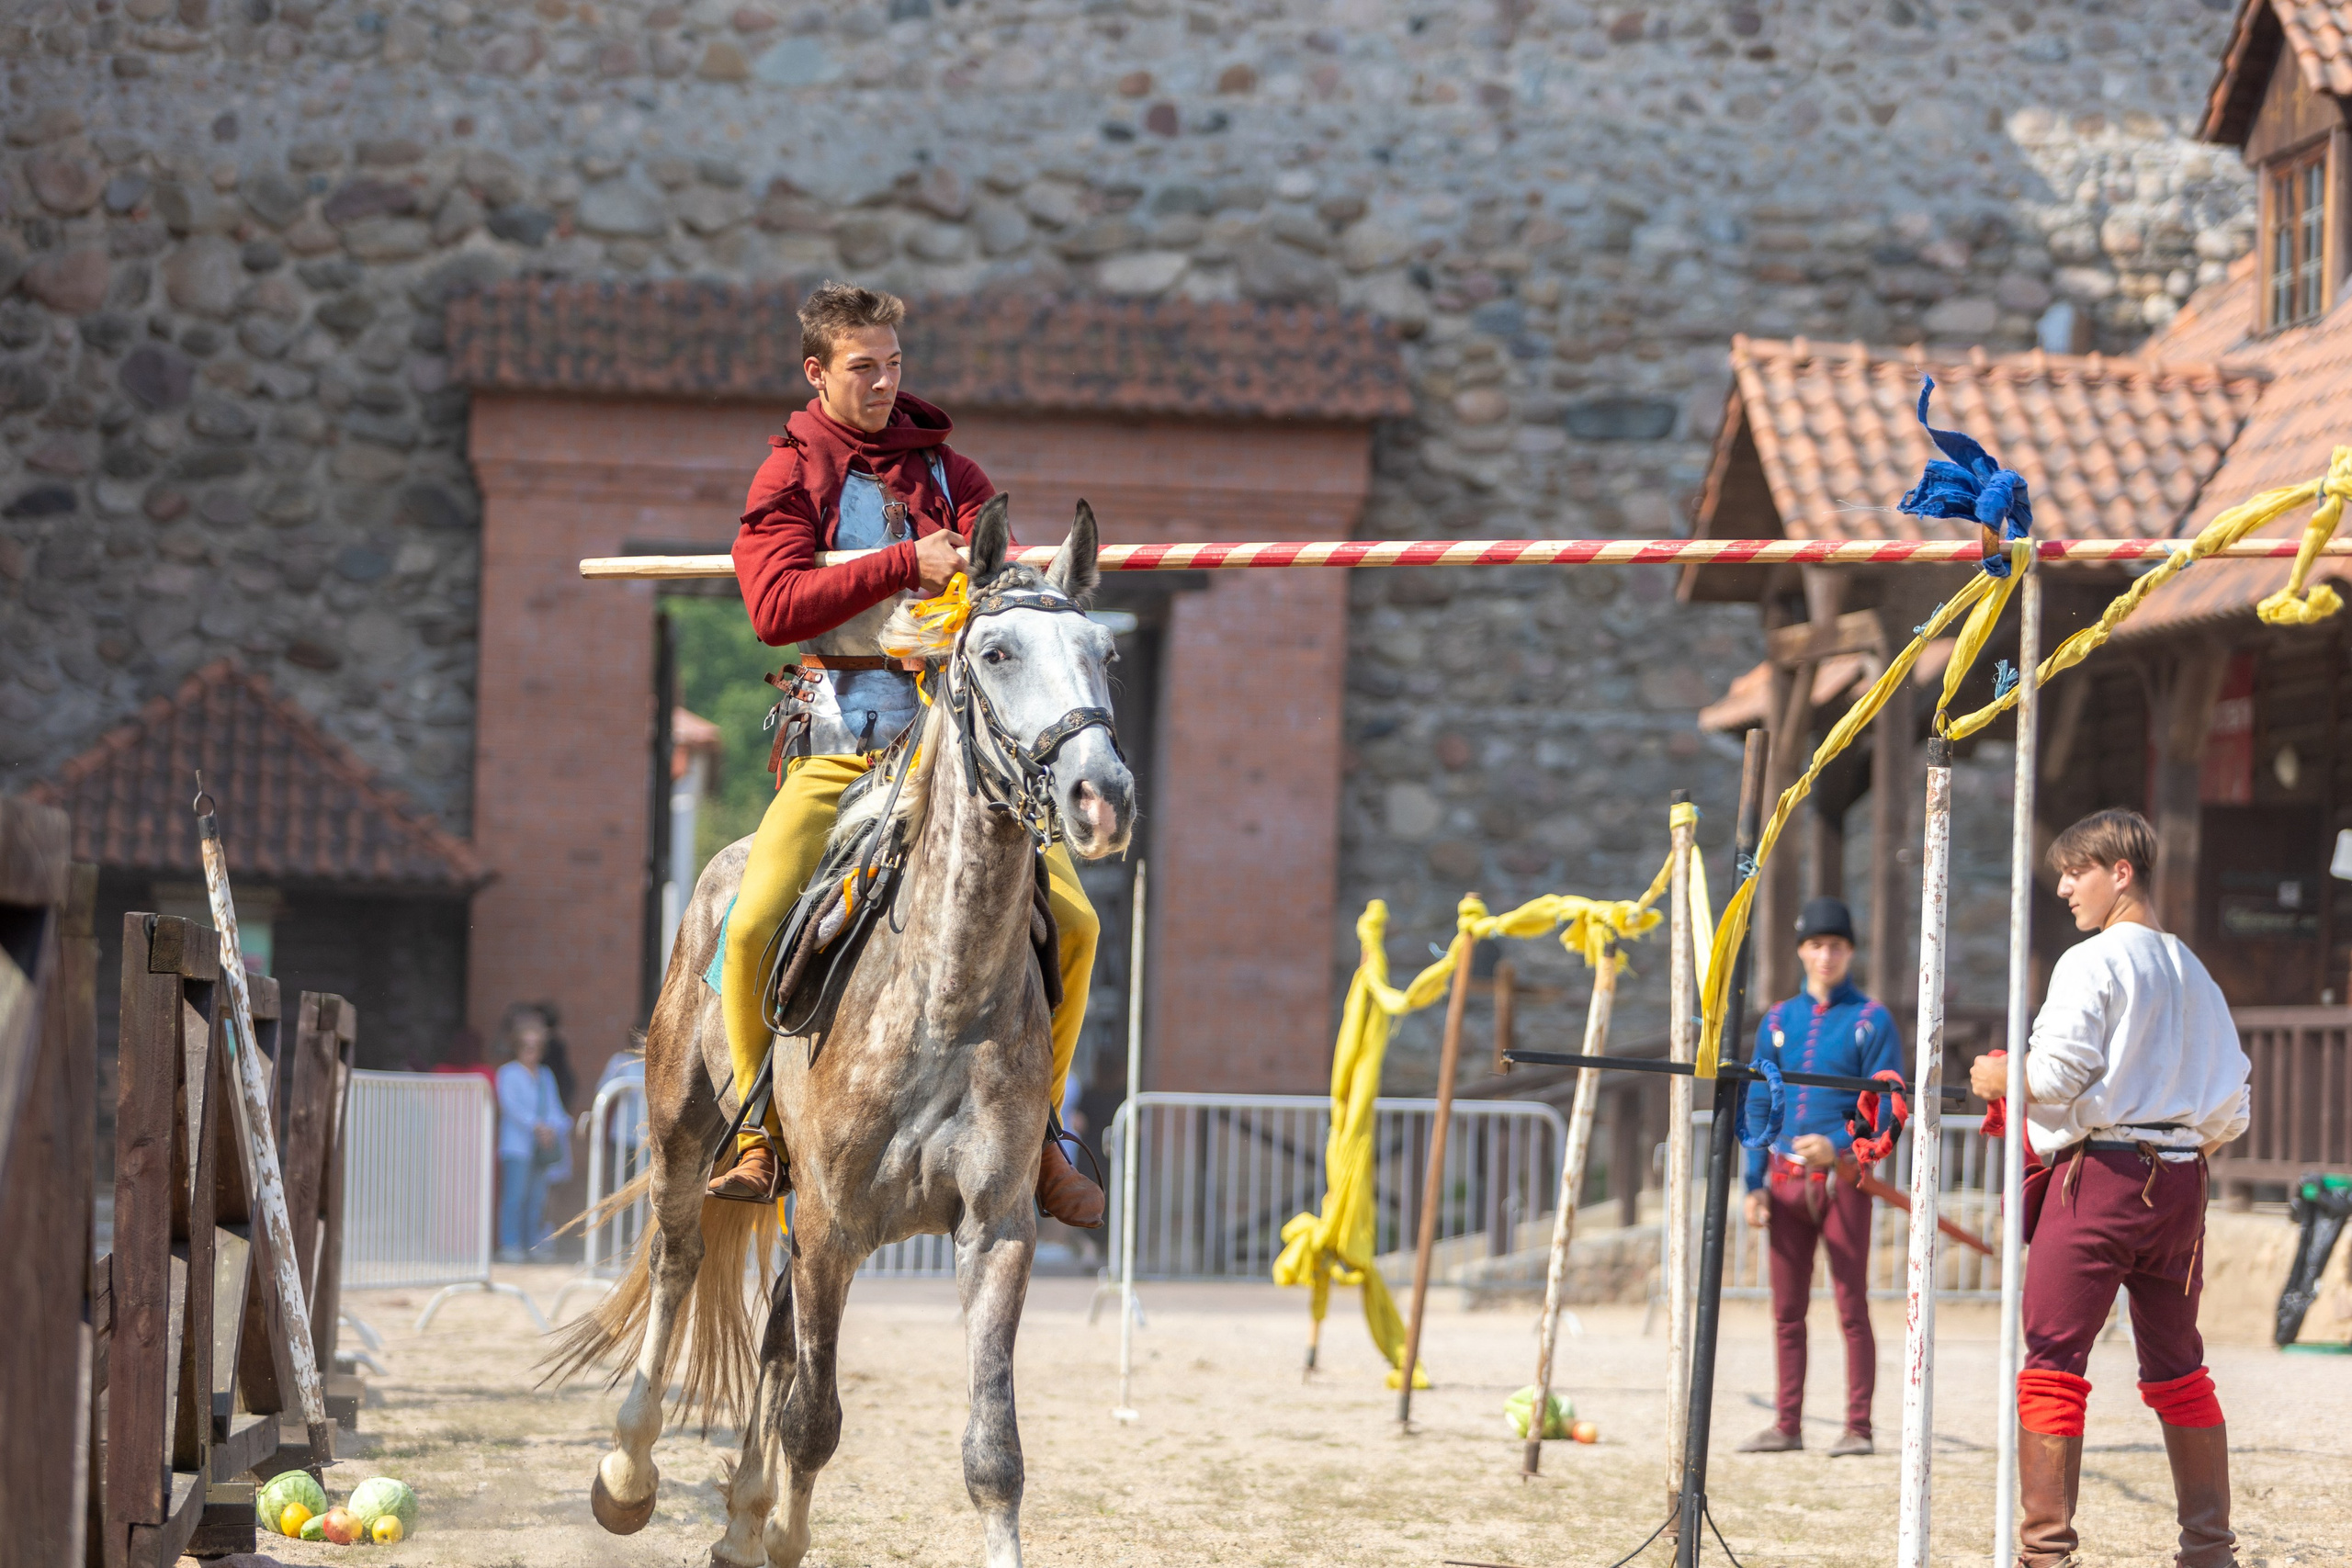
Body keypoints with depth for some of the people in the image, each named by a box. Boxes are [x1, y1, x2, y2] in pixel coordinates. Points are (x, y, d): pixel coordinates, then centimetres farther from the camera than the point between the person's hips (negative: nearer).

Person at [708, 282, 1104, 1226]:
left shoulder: (947, 471, 15)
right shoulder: (787, 478, 5)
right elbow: (776, 607, -12)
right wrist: (904, 562, -20)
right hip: (841, 737, -3)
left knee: (1071, 918, -10)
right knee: (753, 925, -22)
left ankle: (1034, 1129, 8)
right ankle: (763, 1135, -3)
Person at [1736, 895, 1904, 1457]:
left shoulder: (1872, 1021, 0)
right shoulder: (1777, 1022, 14)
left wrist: (1839, 1146, -22)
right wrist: (1755, 1184, 7)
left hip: (1842, 1177, -5)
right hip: (1786, 1179, 5)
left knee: (1852, 1306, -4)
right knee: (1787, 1309, 7)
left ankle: (1858, 1427, -1)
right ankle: (1787, 1426, 12)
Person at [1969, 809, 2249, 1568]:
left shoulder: (2090, 963, -7)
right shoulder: (2193, 973, 15)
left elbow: (2059, 1072, -16)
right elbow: (2230, 1109, 14)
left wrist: (2000, 1078, 2)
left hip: (2100, 1173, -7)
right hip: (2181, 1185, 7)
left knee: (2053, 1364, -6)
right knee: (2178, 1372, 14)